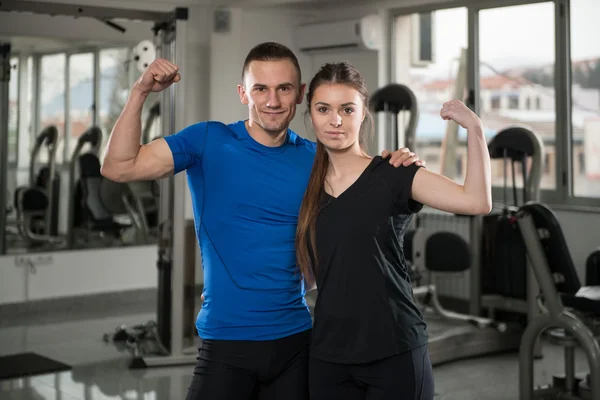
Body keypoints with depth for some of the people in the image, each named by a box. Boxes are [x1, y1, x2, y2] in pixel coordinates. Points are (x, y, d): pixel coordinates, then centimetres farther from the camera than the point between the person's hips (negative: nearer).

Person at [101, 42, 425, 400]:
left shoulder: (315, 159, 3)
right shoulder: (208, 141, -5)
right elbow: (119, 168, -9)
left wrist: (393, 169, -7)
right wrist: (140, 92, -18)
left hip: (297, 339, 3)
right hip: (226, 339, -3)